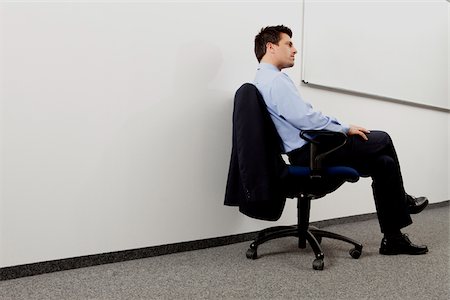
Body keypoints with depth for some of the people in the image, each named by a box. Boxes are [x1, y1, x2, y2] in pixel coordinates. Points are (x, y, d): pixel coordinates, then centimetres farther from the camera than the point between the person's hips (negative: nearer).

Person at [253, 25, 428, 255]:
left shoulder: (266, 79, 18)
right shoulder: (275, 79, -15)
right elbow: (305, 119, -23)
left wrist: (341, 127, 11)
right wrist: (345, 129, -10)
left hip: (307, 151, 10)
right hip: (310, 153, -10)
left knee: (383, 163, 8)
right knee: (382, 140, -4)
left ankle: (393, 238, 14)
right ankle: (402, 200, 16)